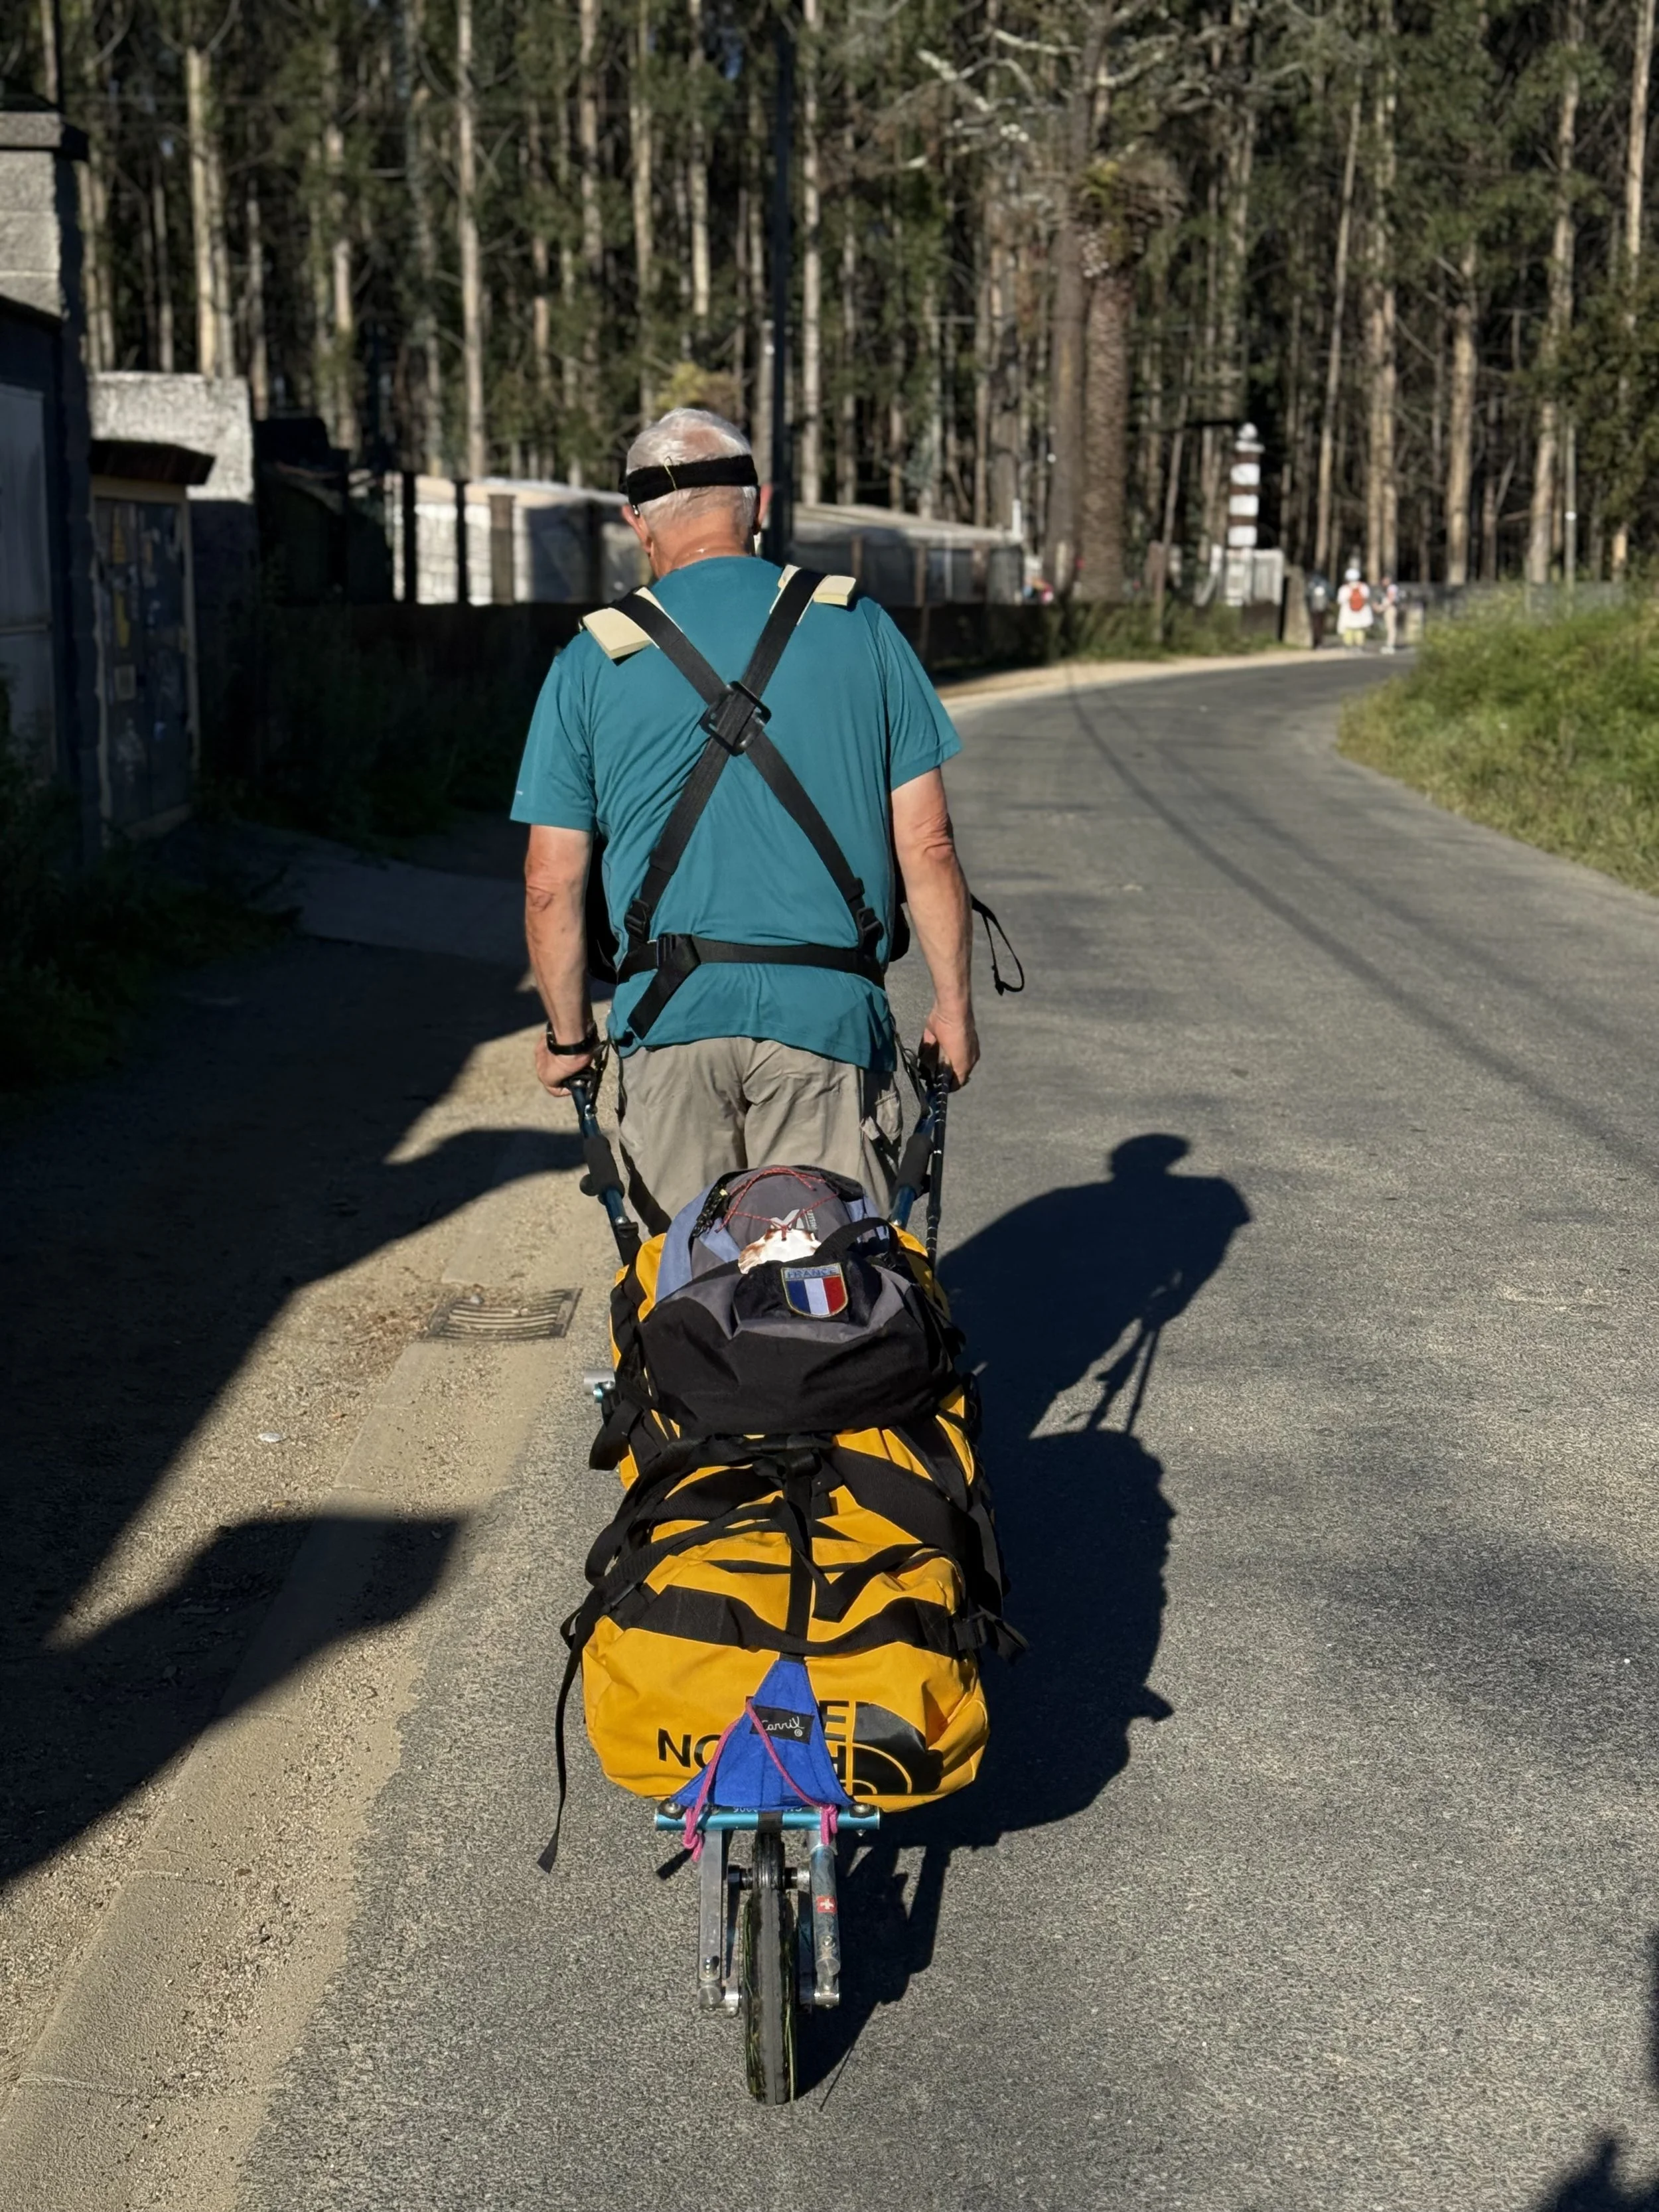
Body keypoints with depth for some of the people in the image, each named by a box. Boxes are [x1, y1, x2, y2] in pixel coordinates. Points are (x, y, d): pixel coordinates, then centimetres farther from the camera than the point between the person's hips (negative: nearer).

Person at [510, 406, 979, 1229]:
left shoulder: (592, 661, 3)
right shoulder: (861, 630, 4)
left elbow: (552, 884, 3)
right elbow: (926, 844, 2)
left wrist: (567, 1036, 15)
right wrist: (953, 1002, 12)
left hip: (670, 1013, 1)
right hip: (828, 1008, 0)